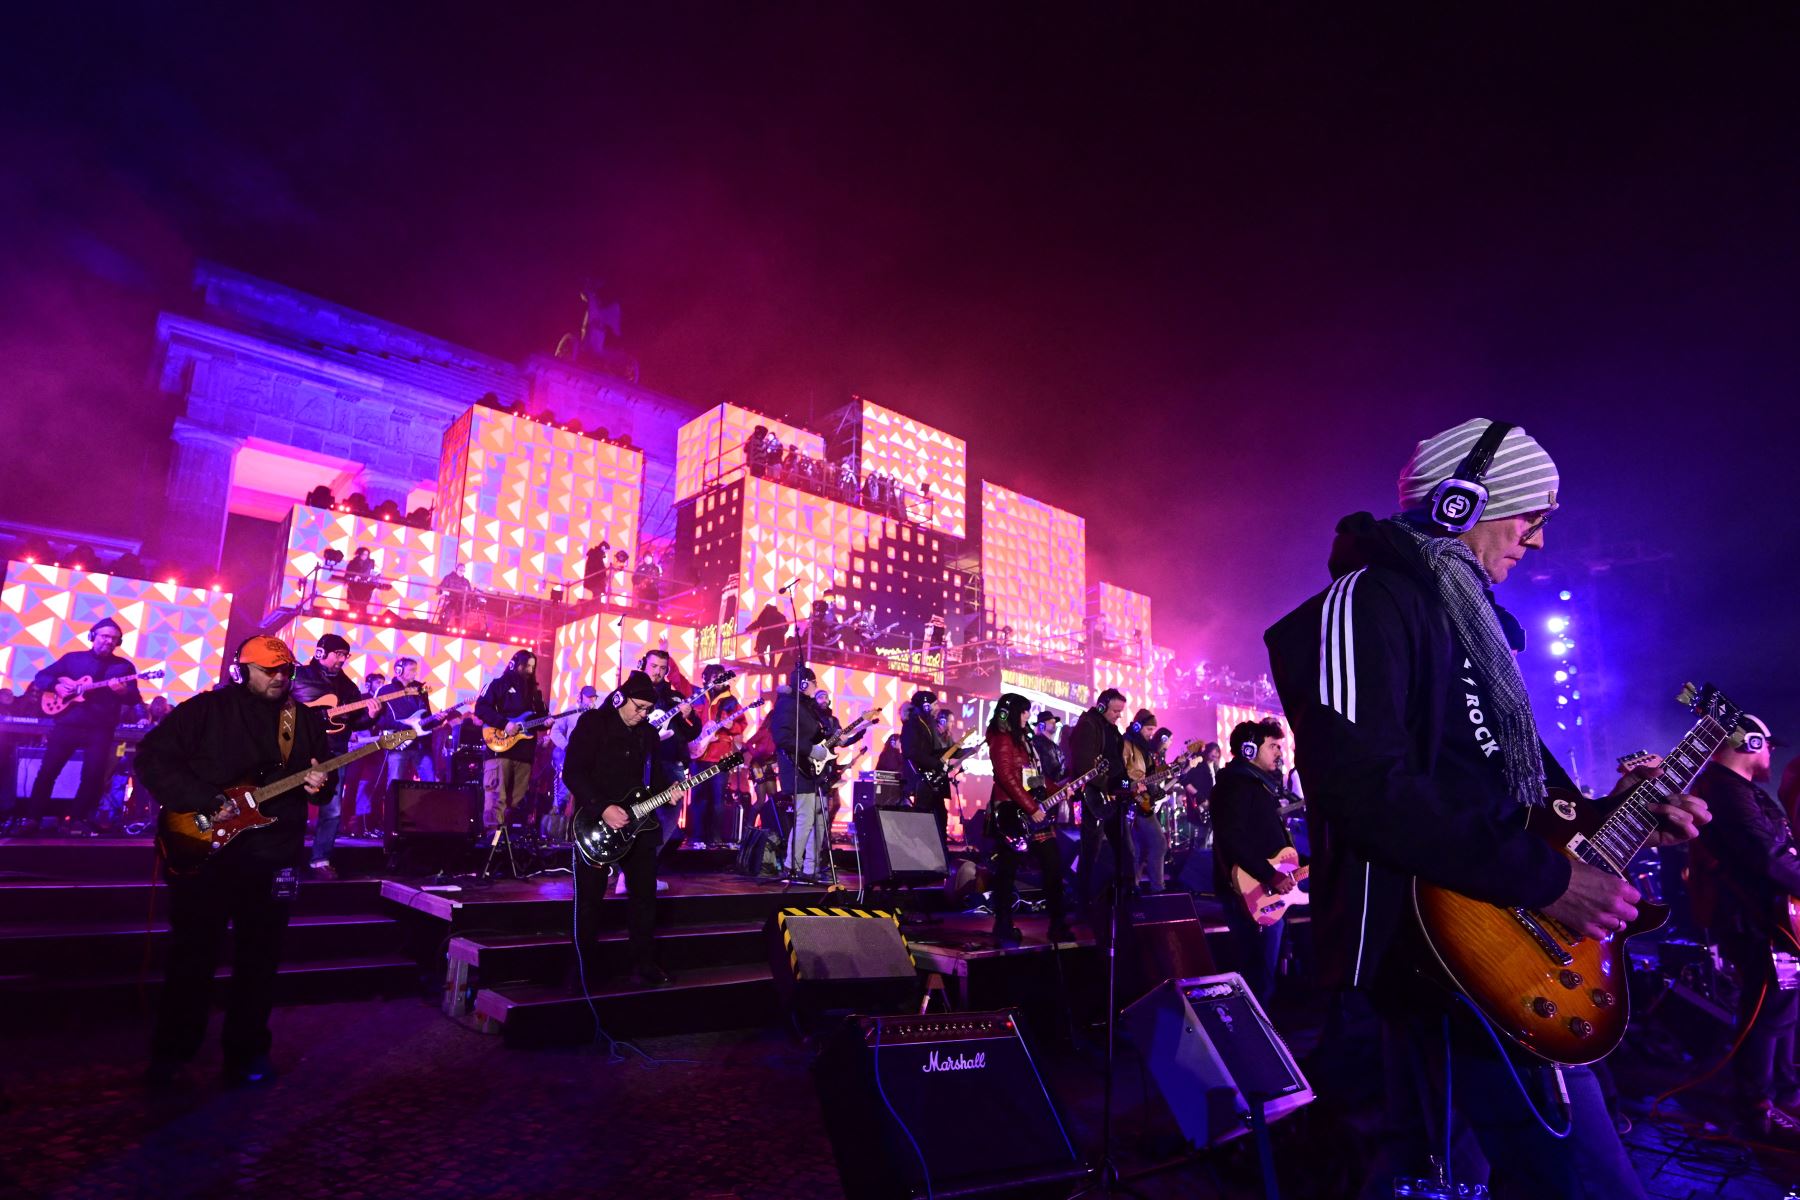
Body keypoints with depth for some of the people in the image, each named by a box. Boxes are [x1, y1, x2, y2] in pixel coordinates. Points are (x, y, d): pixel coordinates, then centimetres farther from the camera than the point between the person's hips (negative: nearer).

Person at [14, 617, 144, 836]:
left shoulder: (124, 666, 8)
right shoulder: (72, 658, 12)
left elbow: (136, 699, 2)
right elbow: (41, 677, 14)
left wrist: (124, 691, -20)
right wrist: (56, 685, -6)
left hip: (101, 729, -1)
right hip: (67, 724, 1)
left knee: (94, 775, -8)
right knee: (48, 770, -2)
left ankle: (79, 819, 5)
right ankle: (31, 818, 7)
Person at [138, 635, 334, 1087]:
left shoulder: (307, 720, 8)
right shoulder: (205, 709, -3)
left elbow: (326, 775, 14)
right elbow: (151, 757, -9)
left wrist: (319, 786, -10)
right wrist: (206, 802, -17)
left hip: (273, 853, 3)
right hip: (203, 847, -3)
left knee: (260, 957, 8)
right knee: (193, 953, 6)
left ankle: (247, 1053, 20)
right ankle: (171, 1053, 24)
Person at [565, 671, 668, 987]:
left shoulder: (648, 733, 9)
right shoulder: (593, 722, -8)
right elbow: (572, 773, -16)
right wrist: (603, 809, -24)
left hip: (637, 823, 5)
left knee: (644, 895, 6)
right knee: (588, 900, 2)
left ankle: (644, 964, 17)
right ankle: (582, 970, 15)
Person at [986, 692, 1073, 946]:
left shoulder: (1023, 739, 18)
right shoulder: (1002, 739, -10)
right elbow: (1006, 778, -20)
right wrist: (1031, 809, -20)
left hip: (1035, 813, 9)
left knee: (1053, 865, 8)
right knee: (1007, 872, 0)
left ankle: (1058, 925, 16)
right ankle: (1004, 928, 9)